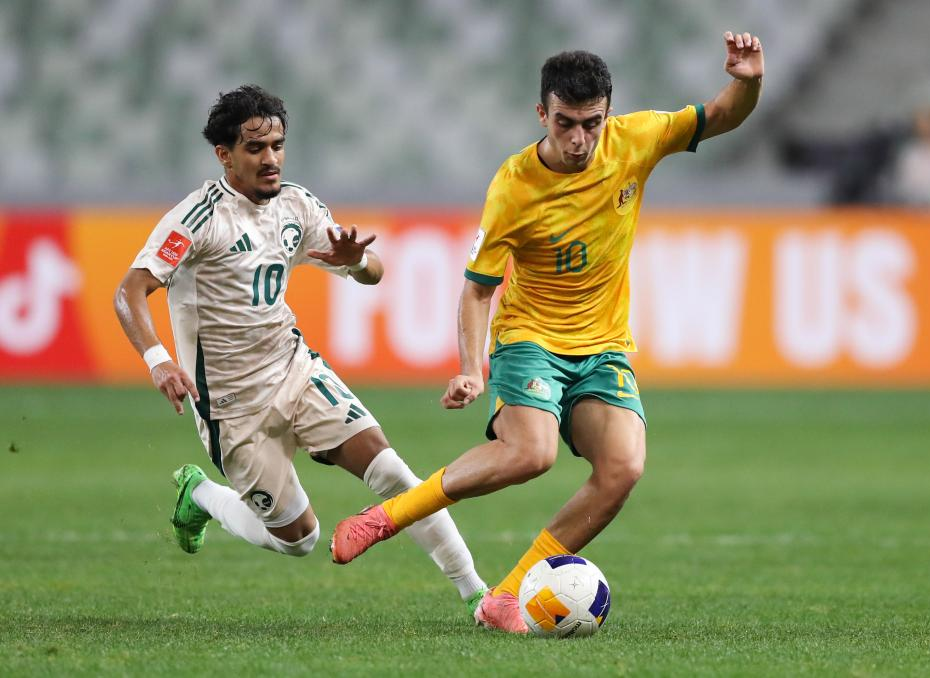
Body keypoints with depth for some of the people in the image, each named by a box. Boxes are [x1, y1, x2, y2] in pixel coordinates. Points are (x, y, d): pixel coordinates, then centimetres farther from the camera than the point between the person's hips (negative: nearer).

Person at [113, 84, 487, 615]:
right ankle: (200, 496, 28)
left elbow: (374, 273, 9)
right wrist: (158, 359, -41)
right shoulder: (201, 216, -17)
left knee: (382, 461, -14)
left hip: (295, 369, 5)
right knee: (298, 537, 1)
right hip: (233, 404, -5)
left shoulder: (298, 205, 2)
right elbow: (130, 292, -24)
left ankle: (476, 592, -9)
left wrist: (354, 259, -16)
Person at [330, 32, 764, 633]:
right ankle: (387, 516, -13)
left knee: (623, 468, -22)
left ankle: (506, 599, -12)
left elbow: (724, 118, 5)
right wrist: (471, 370, -21)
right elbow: (477, 288, -7)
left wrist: (748, 81, -18)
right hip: (529, 338, -4)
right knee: (530, 452, -33)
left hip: (605, 347, 4)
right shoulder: (513, 190, -16)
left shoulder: (634, 142, -7)